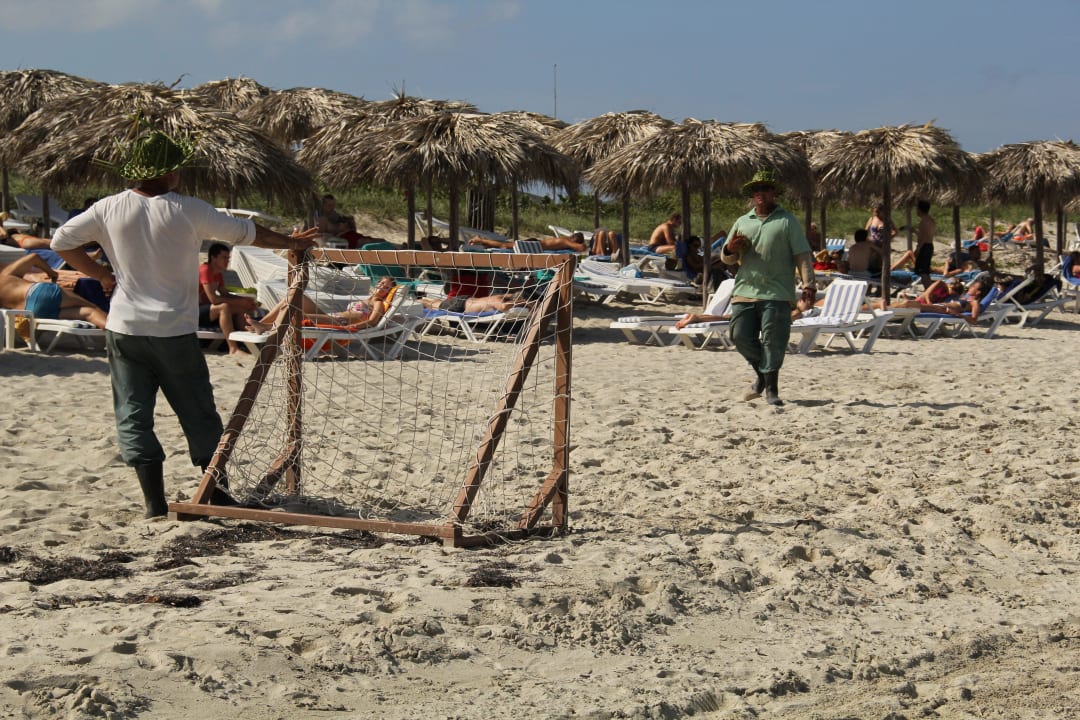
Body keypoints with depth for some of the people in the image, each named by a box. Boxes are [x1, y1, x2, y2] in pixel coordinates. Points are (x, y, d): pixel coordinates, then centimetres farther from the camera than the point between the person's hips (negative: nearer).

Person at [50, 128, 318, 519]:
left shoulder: (109, 209, -2)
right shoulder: (188, 210, -8)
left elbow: (61, 241, 4)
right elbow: (245, 232, 2)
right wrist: (290, 242, 18)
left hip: (124, 329, 2)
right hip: (174, 332, -2)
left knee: (133, 417, 6)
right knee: (199, 415, 12)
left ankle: (155, 503, 2)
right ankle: (218, 492, 19)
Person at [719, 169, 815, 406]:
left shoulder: (787, 221, 6)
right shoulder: (742, 222, 18)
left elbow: (802, 256, -1)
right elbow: (727, 259, 21)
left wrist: (808, 283, -15)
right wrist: (730, 250, -3)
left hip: (777, 295, -4)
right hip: (745, 291, 4)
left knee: (773, 341, -7)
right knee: (741, 336, 1)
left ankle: (771, 387, 1)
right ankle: (762, 373, 23)